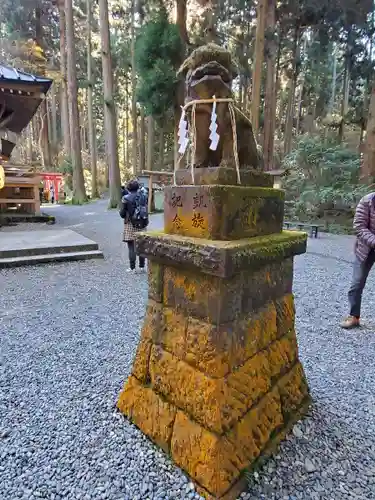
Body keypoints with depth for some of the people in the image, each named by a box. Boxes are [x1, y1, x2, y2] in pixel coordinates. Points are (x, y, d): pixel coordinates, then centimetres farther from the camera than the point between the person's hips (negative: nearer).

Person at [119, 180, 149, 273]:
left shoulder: (126, 198, -9)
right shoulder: (143, 197, 1)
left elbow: (122, 213, -7)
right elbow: (146, 210, 4)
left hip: (130, 225, -3)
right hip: (142, 224, 4)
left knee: (131, 247, 3)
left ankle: (132, 267, 5)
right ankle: (142, 266, 18)